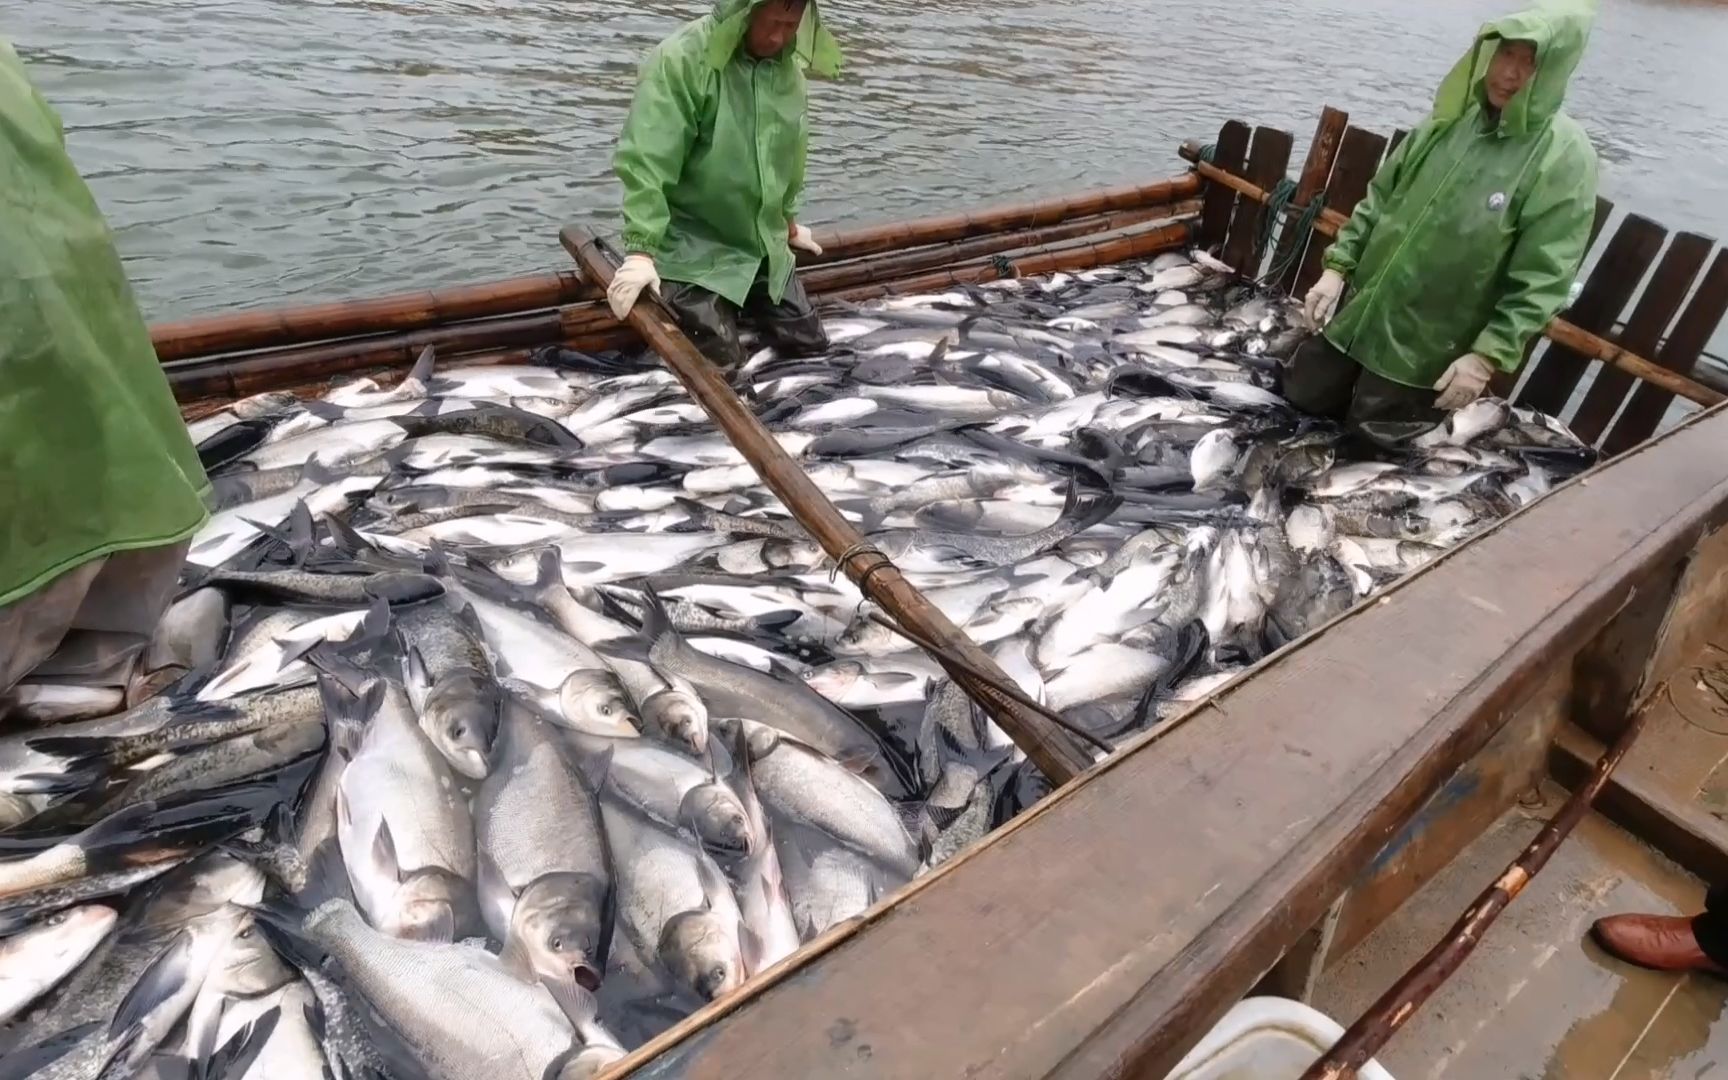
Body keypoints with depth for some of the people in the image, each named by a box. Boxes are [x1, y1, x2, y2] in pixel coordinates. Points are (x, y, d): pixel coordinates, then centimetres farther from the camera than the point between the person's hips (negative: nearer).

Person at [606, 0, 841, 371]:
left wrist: (788, 219, 26)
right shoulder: (680, 60, -20)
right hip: (693, 247, -7)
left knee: (811, 345, 10)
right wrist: (641, 251, -31)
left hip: (764, 244, 7)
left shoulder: (788, 69, 1)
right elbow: (645, 162, -25)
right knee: (721, 363, -11)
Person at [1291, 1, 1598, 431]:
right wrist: (1338, 266, 3)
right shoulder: (1449, 118, 4)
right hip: (1358, 315, 5)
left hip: (1428, 351, -5)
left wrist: (1489, 355, -19)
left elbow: (1542, 280, -14)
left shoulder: (1566, 158, -12)